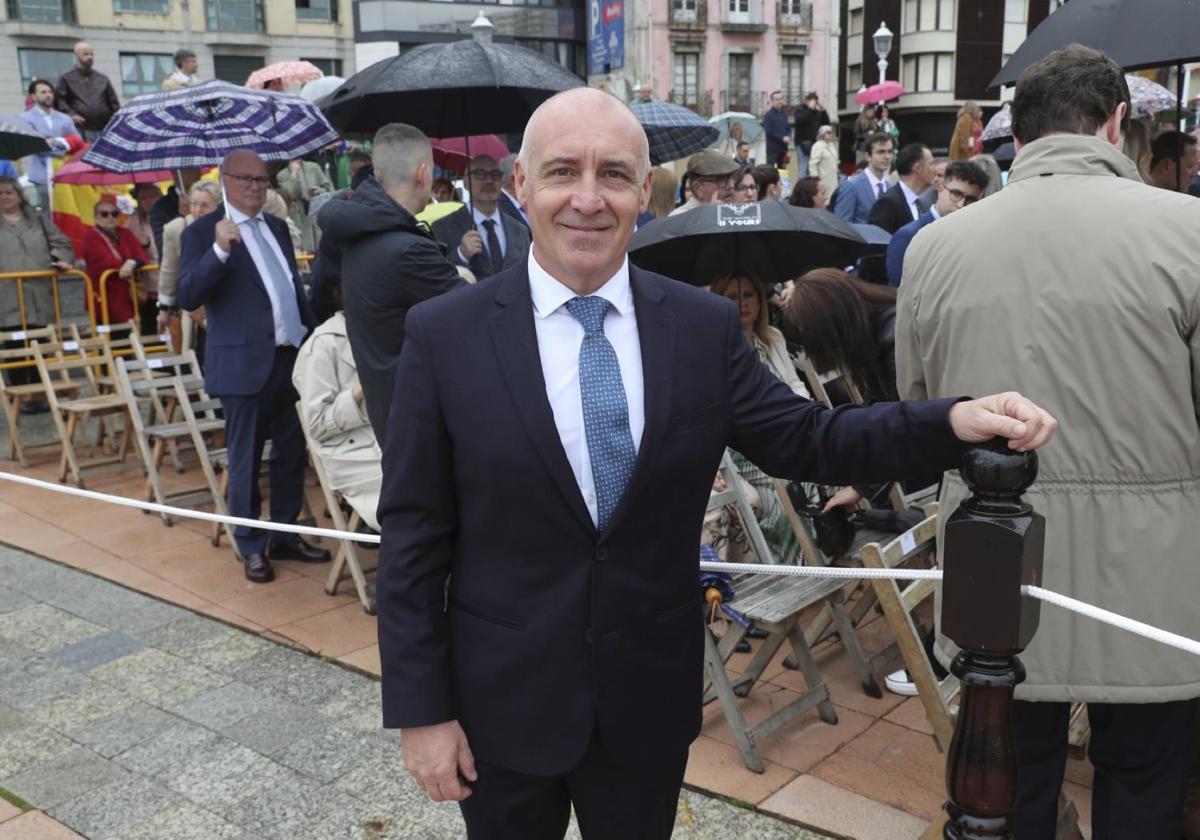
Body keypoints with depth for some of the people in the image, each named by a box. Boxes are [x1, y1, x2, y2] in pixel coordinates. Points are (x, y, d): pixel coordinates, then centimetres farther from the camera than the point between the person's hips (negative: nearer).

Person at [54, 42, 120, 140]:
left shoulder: (103, 79, 19)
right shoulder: (66, 78, 9)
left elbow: (113, 102, 19)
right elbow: (59, 99, 1)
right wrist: (70, 114, -15)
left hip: (104, 130, 4)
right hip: (81, 130, -4)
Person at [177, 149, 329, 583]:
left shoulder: (277, 227, 14)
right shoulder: (203, 231, -6)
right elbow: (187, 297, -16)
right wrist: (219, 250, -29)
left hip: (293, 357, 7)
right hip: (245, 364, -6)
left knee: (291, 453, 14)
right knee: (246, 461, 5)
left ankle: (285, 536, 28)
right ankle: (251, 547, 17)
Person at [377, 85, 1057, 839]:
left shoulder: (706, 326, -5)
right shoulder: (444, 335, -12)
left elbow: (803, 439, 0)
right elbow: (413, 540, -9)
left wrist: (956, 422, -15)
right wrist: (420, 708, -8)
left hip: (649, 696, 2)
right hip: (502, 700, -2)